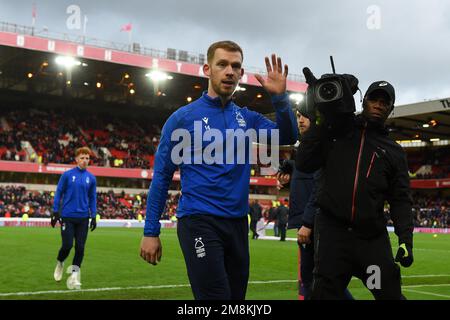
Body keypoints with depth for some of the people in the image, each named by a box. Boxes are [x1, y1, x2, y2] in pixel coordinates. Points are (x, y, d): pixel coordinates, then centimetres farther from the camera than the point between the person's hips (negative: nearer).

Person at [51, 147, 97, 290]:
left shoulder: (91, 178, 6)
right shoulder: (67, 175, -1)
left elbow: (93, 198, 11)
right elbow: (58, 193, 2)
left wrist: (94, 216, 6)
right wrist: (55, 212, -2)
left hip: (83, 218, 2)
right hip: (67, 216, -2)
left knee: (80, 247, -1)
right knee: (67, 245, -4)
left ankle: (74, 276, 9)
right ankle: (60, 263, 28)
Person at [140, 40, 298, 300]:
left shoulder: (247, 118, 11)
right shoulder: (183, 118, -3)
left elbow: (287, 137, -1)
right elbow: (161, 177, -2)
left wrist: (280, 97, -14)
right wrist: (151, 232, -4)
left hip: (238, 222, 5)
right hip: (199, 222, -5)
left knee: (236, 295, 13)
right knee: (216, 296, -12)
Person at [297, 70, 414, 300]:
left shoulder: (393, 151, 15)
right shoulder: (337, 131, 10)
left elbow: (400, 200, 9)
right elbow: (304, 164, 1)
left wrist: (405, 238, -6)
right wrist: (322, 122, -4)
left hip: (372, 237, 2)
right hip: (331, 230, -1)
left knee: (390, 293, -1)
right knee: (326, 293, -1)